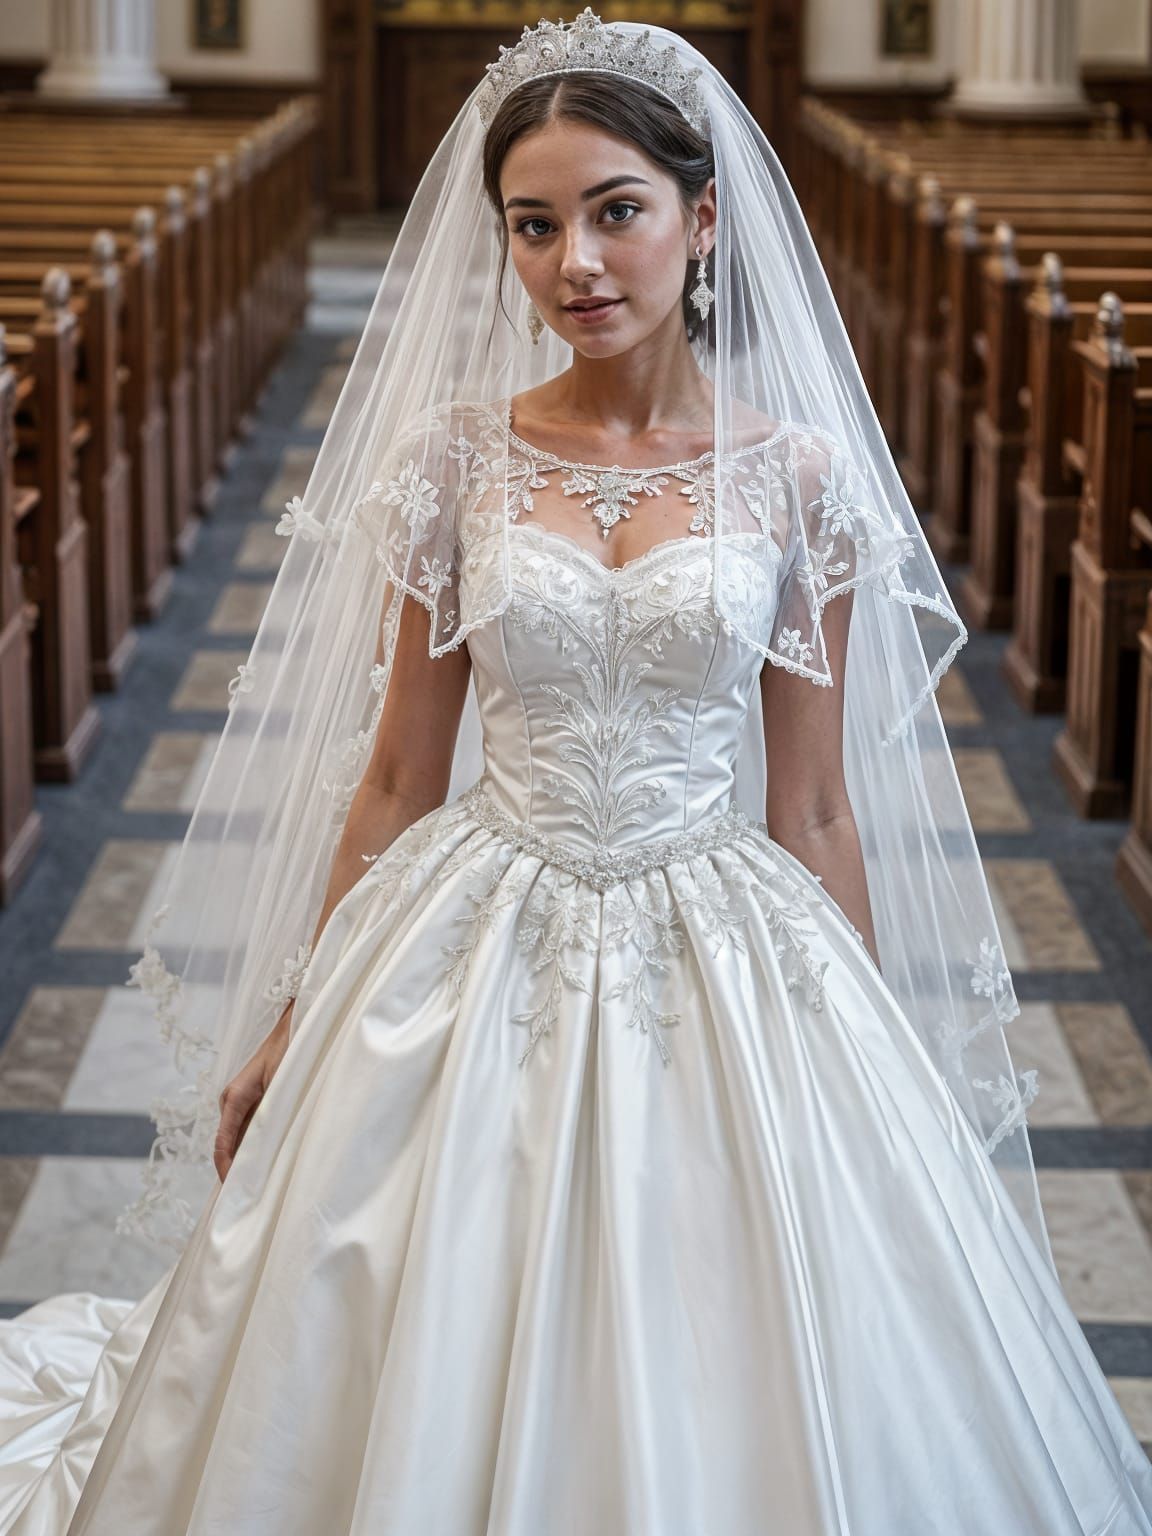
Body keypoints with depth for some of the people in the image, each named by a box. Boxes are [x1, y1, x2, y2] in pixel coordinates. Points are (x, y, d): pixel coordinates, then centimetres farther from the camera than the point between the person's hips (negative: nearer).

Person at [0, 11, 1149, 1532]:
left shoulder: (796, 473, -3)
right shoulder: (455, 455, -2)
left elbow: (816, 808, 2)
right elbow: (395, 775, 4)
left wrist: (867, 1068, 3)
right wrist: (296, 1024, 5)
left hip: (721, 970, 0)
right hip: (480, 959, 1)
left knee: (721, 1409, 6)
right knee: (444, 1397, 10)